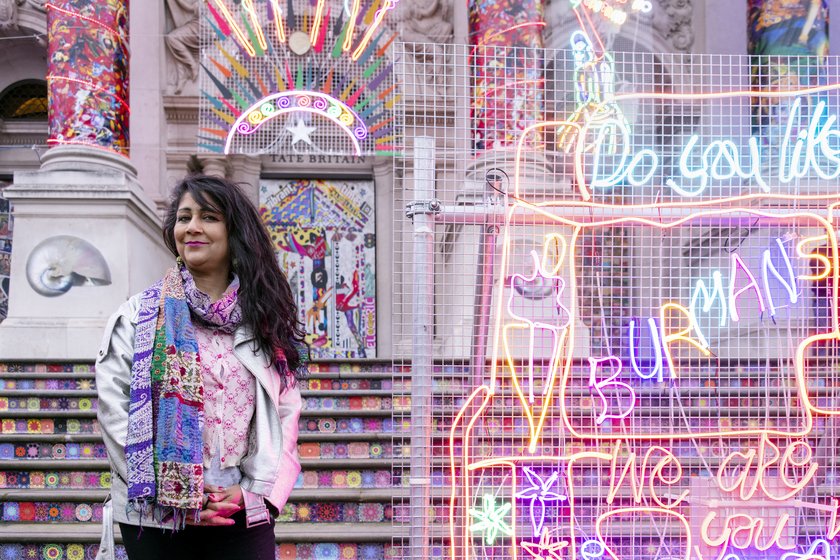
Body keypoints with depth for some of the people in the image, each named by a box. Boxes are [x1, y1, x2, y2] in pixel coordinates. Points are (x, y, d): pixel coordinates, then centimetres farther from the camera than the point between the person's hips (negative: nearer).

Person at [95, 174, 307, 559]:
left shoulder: (264, 319, 7)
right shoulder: (139, 316, 2)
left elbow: (285, 412, 4)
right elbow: (115, 408, -5)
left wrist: (255, 489, -8)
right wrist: (173, 495, -11)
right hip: (157, 517, -1)